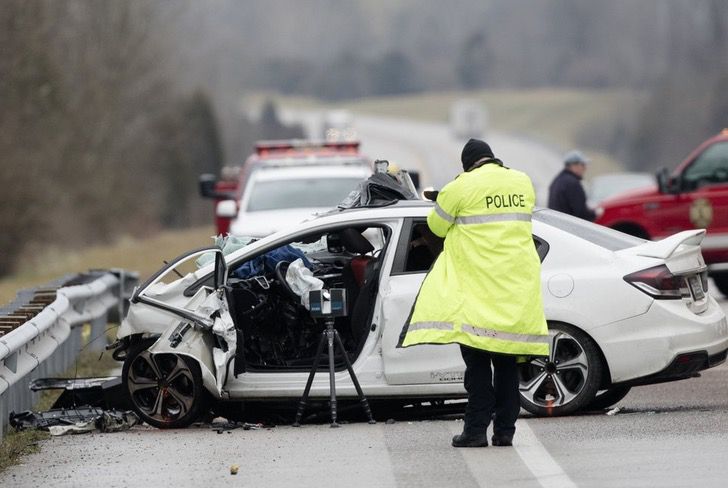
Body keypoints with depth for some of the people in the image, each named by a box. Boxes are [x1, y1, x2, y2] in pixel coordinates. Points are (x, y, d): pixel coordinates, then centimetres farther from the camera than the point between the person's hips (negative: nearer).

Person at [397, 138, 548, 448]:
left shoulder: (463, 187, -6)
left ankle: (476, 430, -5)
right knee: (506, 362, 10)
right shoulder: (523, 182, 9)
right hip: (518, 284, 4)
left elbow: (436, 225, 3)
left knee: (477, 360, -1)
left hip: (478, 286, -4)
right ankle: (505, 431, 9)